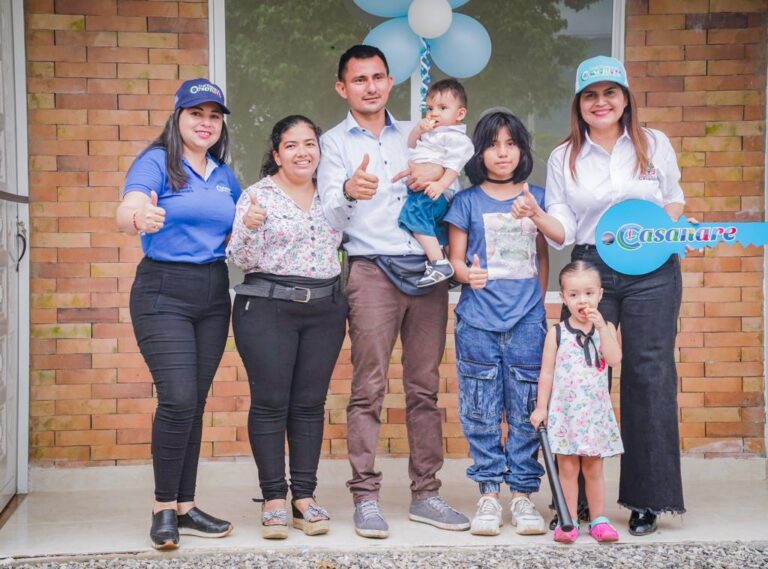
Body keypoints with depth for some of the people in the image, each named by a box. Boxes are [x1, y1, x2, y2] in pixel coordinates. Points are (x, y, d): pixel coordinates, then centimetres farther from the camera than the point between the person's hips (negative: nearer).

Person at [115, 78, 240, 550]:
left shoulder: (225, 175, 13)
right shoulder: (156, 162, -6)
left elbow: (235, 237, 21)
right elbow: (127, 211, -24)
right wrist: (140, 218, -48)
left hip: (214, 294, 6)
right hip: (163, 291, -6)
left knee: (195, 403, 8)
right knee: (178, 399, -14)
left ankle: (185, 507, 15)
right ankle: (164, 508, 0)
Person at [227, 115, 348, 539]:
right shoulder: (257, 195, 0)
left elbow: (345, 246, 22)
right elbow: (242, 260, -5)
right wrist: (249, 227, -22)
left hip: (325, 310, 4)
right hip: (267, 308, -4)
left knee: (310, 403, 5)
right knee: (270, 402, -3)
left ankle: (305, 496, 11)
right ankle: (274, 499, 4)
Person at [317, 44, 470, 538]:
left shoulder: (415, 136, 17)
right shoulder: (334, 143, 7)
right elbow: (330, 217, -6)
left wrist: (441, 169, -4)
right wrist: (348, 191, -29)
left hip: (427, 271, 4)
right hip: (372, 271, -3)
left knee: (425, 388, 5)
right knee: (369, 389, -7)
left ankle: (426, 494, 11)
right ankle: (366, 497, -2)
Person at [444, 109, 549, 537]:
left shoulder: (537, 199, 11)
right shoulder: (467, 202, 5)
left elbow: (543, 256, 17)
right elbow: (455, 258, 5)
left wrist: (539, 303, 12)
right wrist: (467, 273, -16)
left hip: (527, 321, 1)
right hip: (478, 321, -1)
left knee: (526, 411, 2)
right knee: (482, 413, 2)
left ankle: (523, 494, 11)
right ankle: (488, 494, 10)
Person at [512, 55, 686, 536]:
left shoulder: (655, 145, 8)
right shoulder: (563, 158, 8)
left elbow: (675, 199, 17)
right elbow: (564, 231, 3)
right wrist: (536, 216, -16)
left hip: (652, 270, 0)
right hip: (590, 272, 0)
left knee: (649, 374, 0)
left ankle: (647, 499, 9)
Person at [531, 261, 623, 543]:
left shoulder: (605, 328, 3)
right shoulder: (557, 332, -1)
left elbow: (614, 358, -14)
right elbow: (546, 372, 1)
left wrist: (601, 326, -19)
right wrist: (541, 407, -2)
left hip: (596, 411, 1)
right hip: (564, 411, -1)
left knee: (593, 468, 8)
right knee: (567, 468, 2)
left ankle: (599, 520, 16)